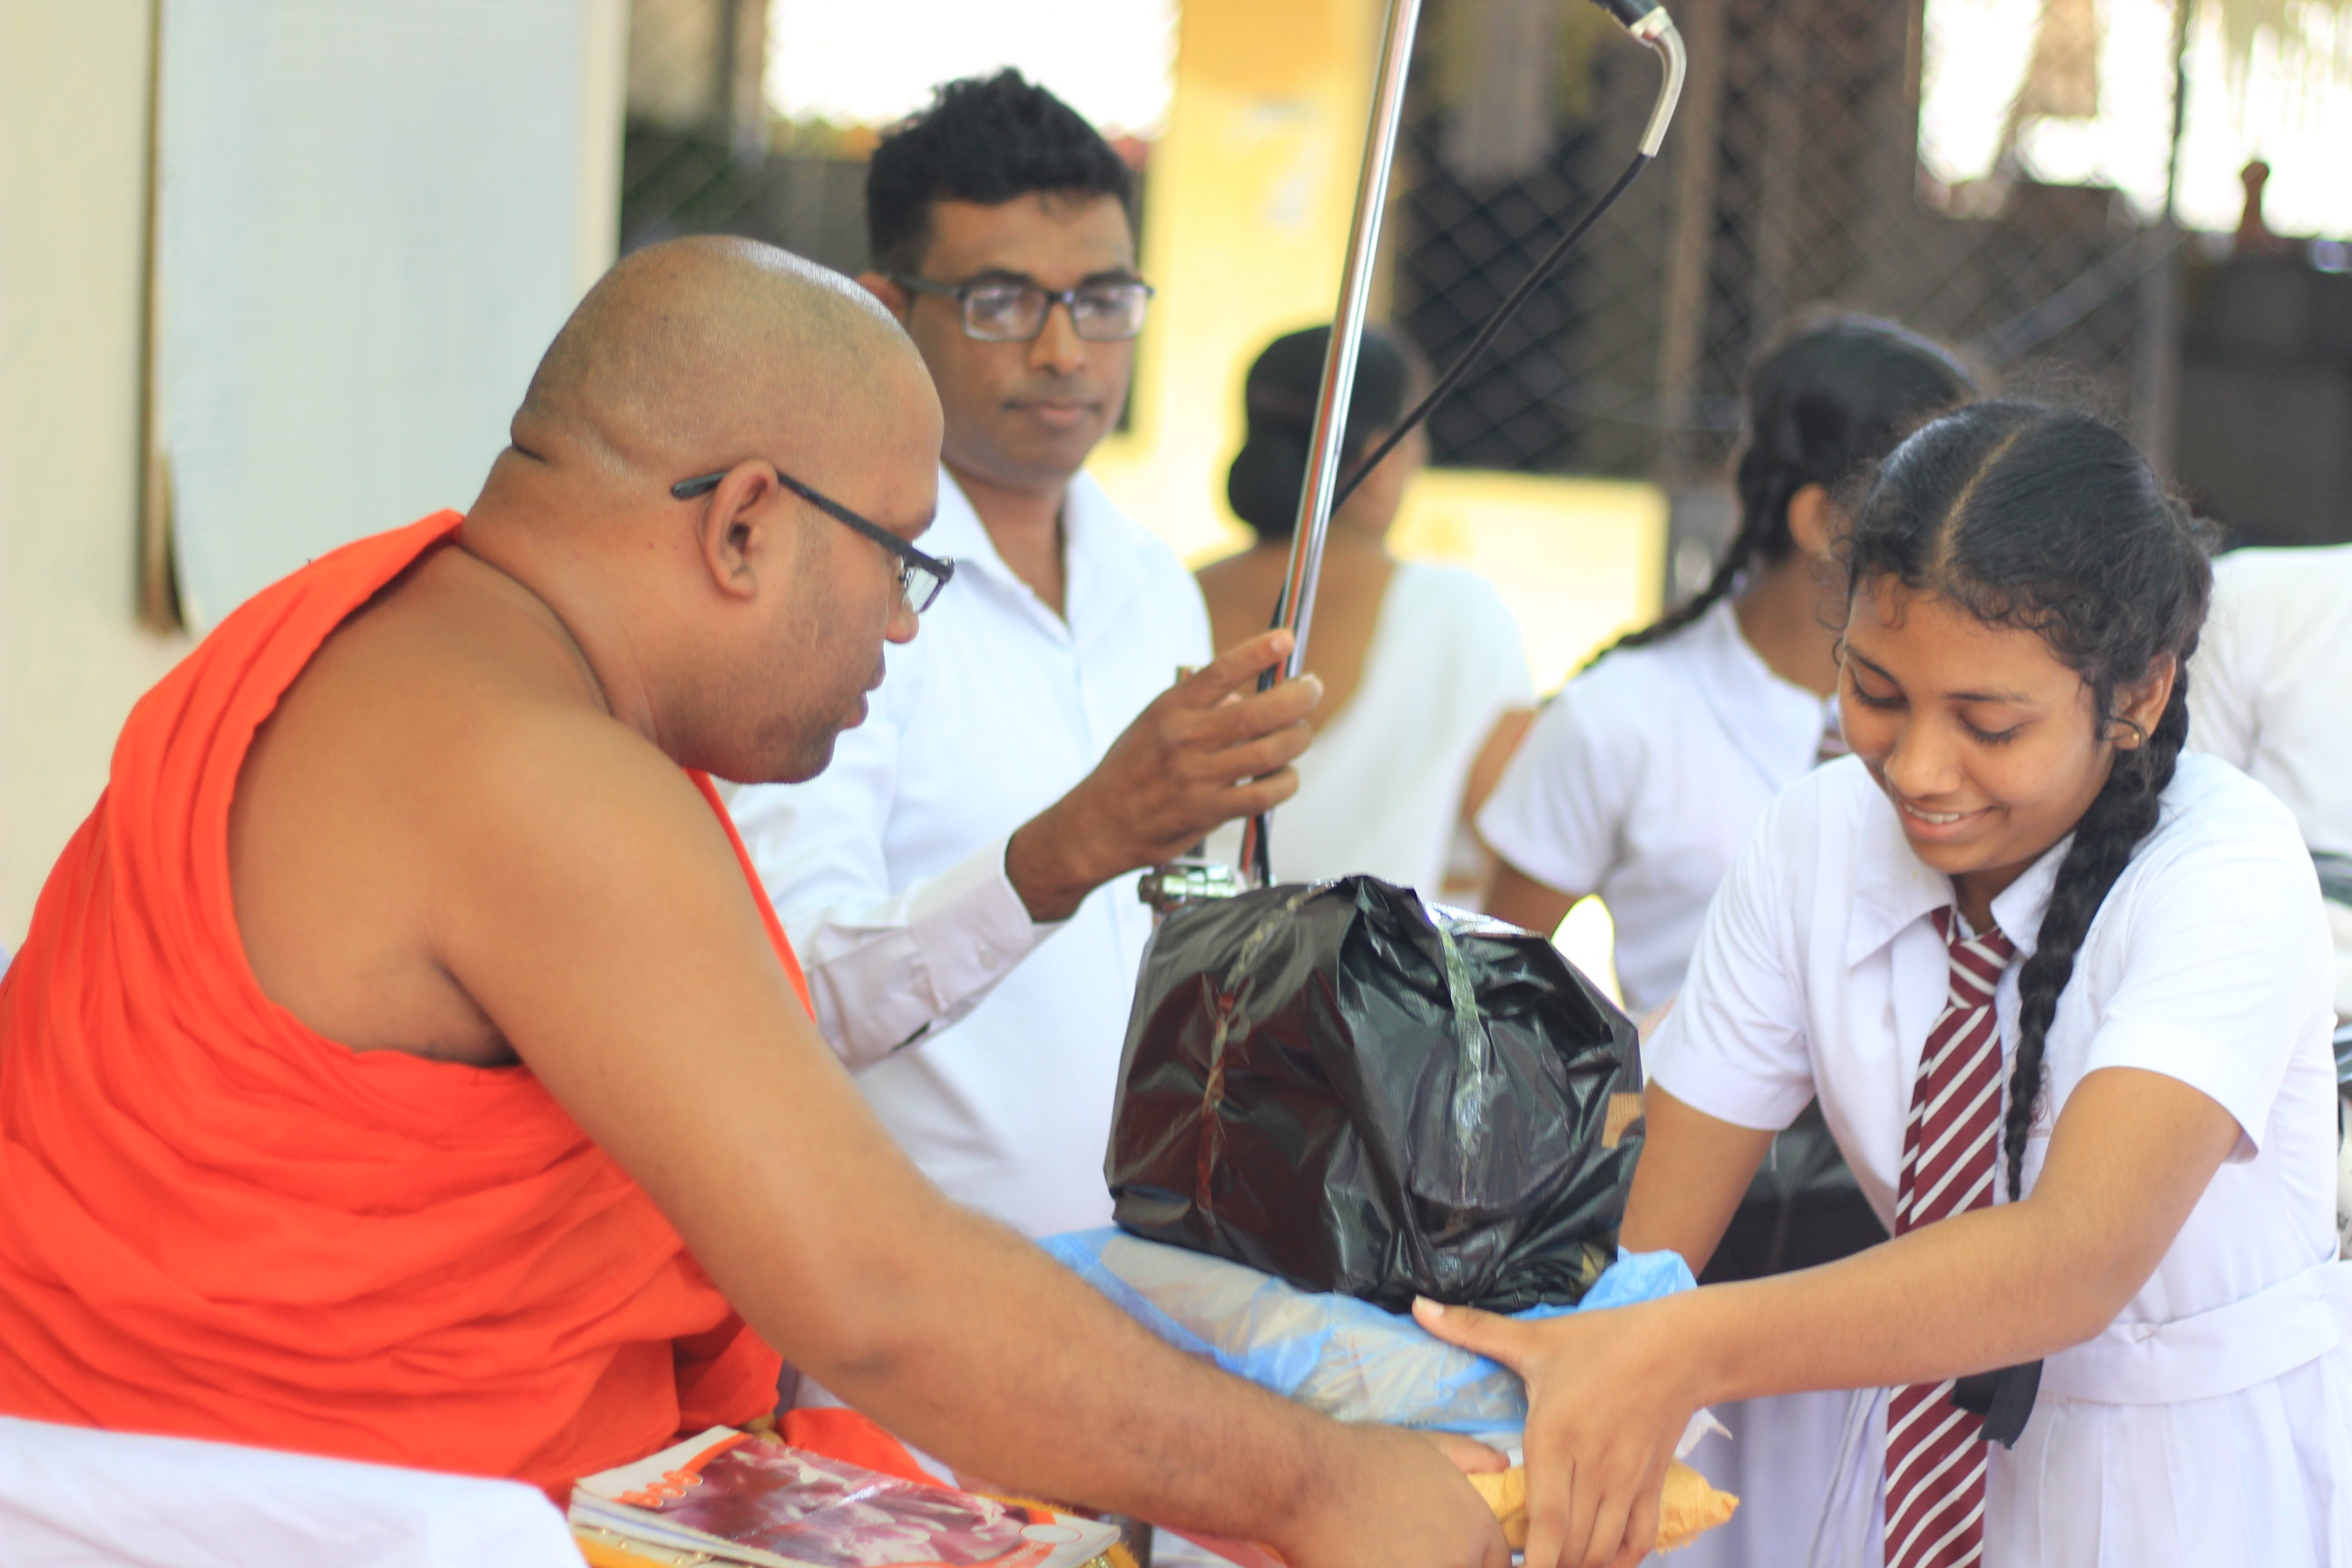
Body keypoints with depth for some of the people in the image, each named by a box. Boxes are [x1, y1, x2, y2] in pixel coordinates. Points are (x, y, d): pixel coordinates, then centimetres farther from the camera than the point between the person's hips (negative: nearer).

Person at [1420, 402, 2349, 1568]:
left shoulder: (2227, 874, -23)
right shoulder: (1814, 846, -10)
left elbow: (2083, 1253, -38)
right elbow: (1648, 1238, -12)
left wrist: (1687, 1350, -50)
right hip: (1935, 1460, 4)